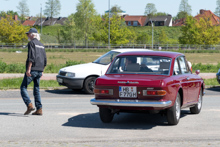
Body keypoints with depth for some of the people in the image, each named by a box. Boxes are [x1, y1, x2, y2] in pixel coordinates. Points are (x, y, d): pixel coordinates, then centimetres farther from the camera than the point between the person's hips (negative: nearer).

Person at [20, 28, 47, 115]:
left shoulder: (32, 43, -5)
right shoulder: (41, 45, 19)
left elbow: (31, 57, -17)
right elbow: (45, 60, 19)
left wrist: (28, 69, -21)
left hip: (32, 69, -8)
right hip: (40, 70, 8)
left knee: (23, 87, -3)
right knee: (36, 89, 11)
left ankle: (30, 105, -19)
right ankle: (39, 109, 5)